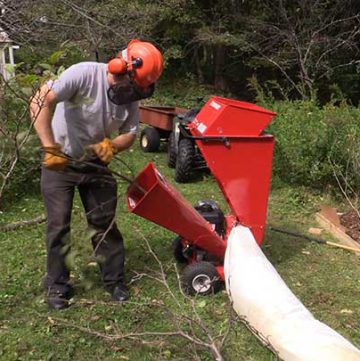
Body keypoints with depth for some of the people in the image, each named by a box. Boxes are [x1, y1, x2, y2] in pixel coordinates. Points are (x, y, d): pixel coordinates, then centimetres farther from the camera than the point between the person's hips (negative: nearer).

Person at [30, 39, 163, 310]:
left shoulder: (130, 96, -8)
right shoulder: (84, 74, -24)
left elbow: (130, 134, -2)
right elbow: (40, 103, -31)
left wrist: (111, 145, -24)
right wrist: (51, 148, -37)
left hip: (95, 163, 4)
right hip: (59, 162, -4)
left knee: (105, 223, 8)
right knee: (59, 225, 2)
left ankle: (115, 280, 23)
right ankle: (57, 286, 19)